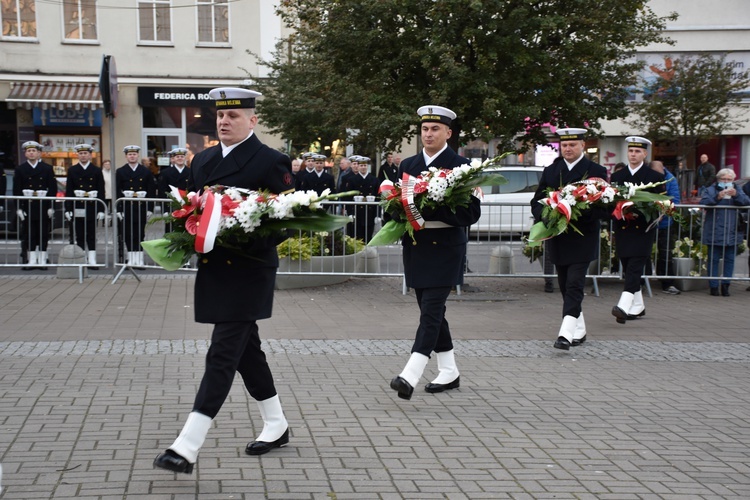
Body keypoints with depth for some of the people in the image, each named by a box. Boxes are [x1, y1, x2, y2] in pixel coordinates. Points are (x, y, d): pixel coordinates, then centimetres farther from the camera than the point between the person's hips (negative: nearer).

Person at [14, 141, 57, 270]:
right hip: (27, 207, 0)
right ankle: (32, 260, 7)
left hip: (43, 207, 0)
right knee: (29, 235, 2)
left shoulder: (48, 169, 6)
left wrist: (51, 206, -4)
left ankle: (42, 260, 7)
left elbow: (53, 189, 3)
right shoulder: (20, 169, 6)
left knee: (43, 235, 2)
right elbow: (16, 190, 3)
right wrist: (19, 208, -5)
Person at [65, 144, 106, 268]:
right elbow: (68, 191, 4)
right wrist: (68, 209, -3)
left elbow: (101, 191, 3)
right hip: (77, 209, 1)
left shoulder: (97, 171, 6)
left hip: (92, 208, -1)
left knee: (91, 236, 2)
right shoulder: (72, 171, 8)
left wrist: (101, 210, -3)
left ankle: (92, 260, 4)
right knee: (79, 236, 2)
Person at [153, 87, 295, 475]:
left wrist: (251, 240, -21)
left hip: (248, 270, -7)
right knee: (245, 348, 16)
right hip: (213, 268, 7)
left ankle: (188, 446, -12)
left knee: (223, 353, -10)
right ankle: (275, 427, 31)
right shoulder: (202, 161, 13)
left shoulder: (271, 162, -7)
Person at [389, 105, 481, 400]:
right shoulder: (408, 165, 12)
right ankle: (449, 373, 22)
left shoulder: (461, 166, -4)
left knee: (431, 310, -12)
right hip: (416, 247, 6)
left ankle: (410, 376, -19)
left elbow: (472, 213, -10)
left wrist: (430, 210, -22)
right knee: (431, 311, 11)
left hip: (445, 249, -6)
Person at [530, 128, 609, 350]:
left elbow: (605, 206, -4)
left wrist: (582, 214, -21)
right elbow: (536, 202, 10)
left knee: (574, 286, -12)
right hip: (558, 239, 4)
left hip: (582, 240, -4)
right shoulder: (550, 171, 11)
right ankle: (579, 331, 24)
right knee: (565, 287, 11)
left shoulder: (596, 171, 0)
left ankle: (566, 334, -18)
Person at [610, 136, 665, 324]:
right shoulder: (616, 176, 13)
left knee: (634, 268, -15)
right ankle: (638, 306, 23)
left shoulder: (655, 177, 3)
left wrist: (642, 212, -16)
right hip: (622, 229, 4)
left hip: (643, 230, -4)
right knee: (628, 270, 10)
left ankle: (624, 307, -26)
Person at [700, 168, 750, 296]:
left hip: (732, 232, 3)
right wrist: (717, 197, -27)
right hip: (714, 233, -3)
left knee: (730, 259, 4)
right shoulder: (710, 190, 5)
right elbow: (703, 203, -12)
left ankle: (725, 284, 10)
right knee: (713, 259, 1)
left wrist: (736, 195, -20)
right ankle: (714, 286, 6)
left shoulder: (737, 191, 14)